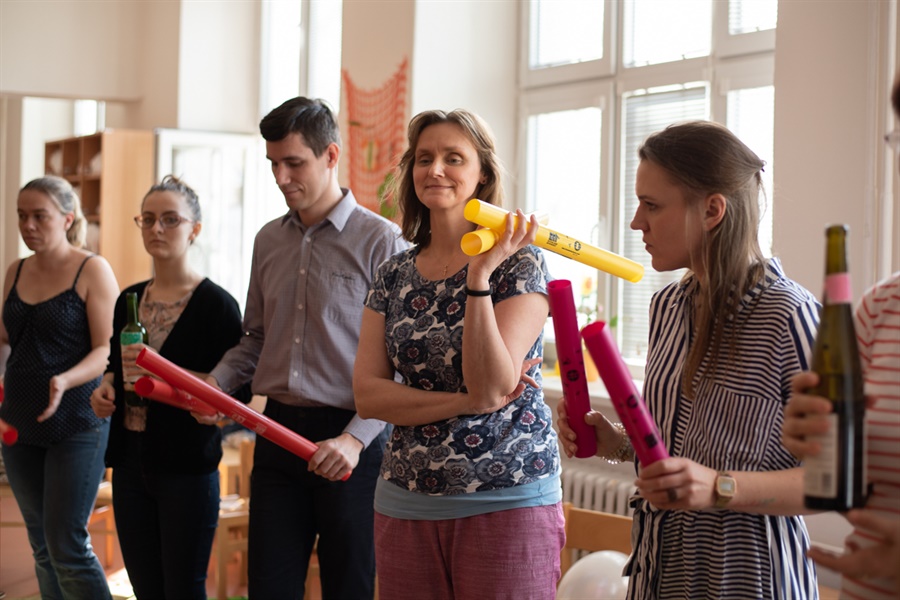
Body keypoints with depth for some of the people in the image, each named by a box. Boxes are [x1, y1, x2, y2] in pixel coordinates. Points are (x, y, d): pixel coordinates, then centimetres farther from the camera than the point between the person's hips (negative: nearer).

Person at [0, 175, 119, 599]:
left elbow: (107, 351, -12)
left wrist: (66, 380, -28)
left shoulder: (92, 271, -7)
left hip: (76, 425, -6)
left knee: (67, 546, -8)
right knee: (42, 547, 11)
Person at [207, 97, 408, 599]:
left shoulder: (381, 241, -8)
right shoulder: (269, 240, 12)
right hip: (279, 431, 5)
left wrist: (355, 438, -19)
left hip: (351, 442, -5)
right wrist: (217, 382, 2)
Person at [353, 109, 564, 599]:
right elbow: (367, 395, 0)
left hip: (507, 502, -4)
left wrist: (480, 276, -24)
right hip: (405, 502, 4)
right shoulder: (393, 275, 7)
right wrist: (467, 401, -12)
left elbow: (492, 386, -16)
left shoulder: (519, 264, -5)